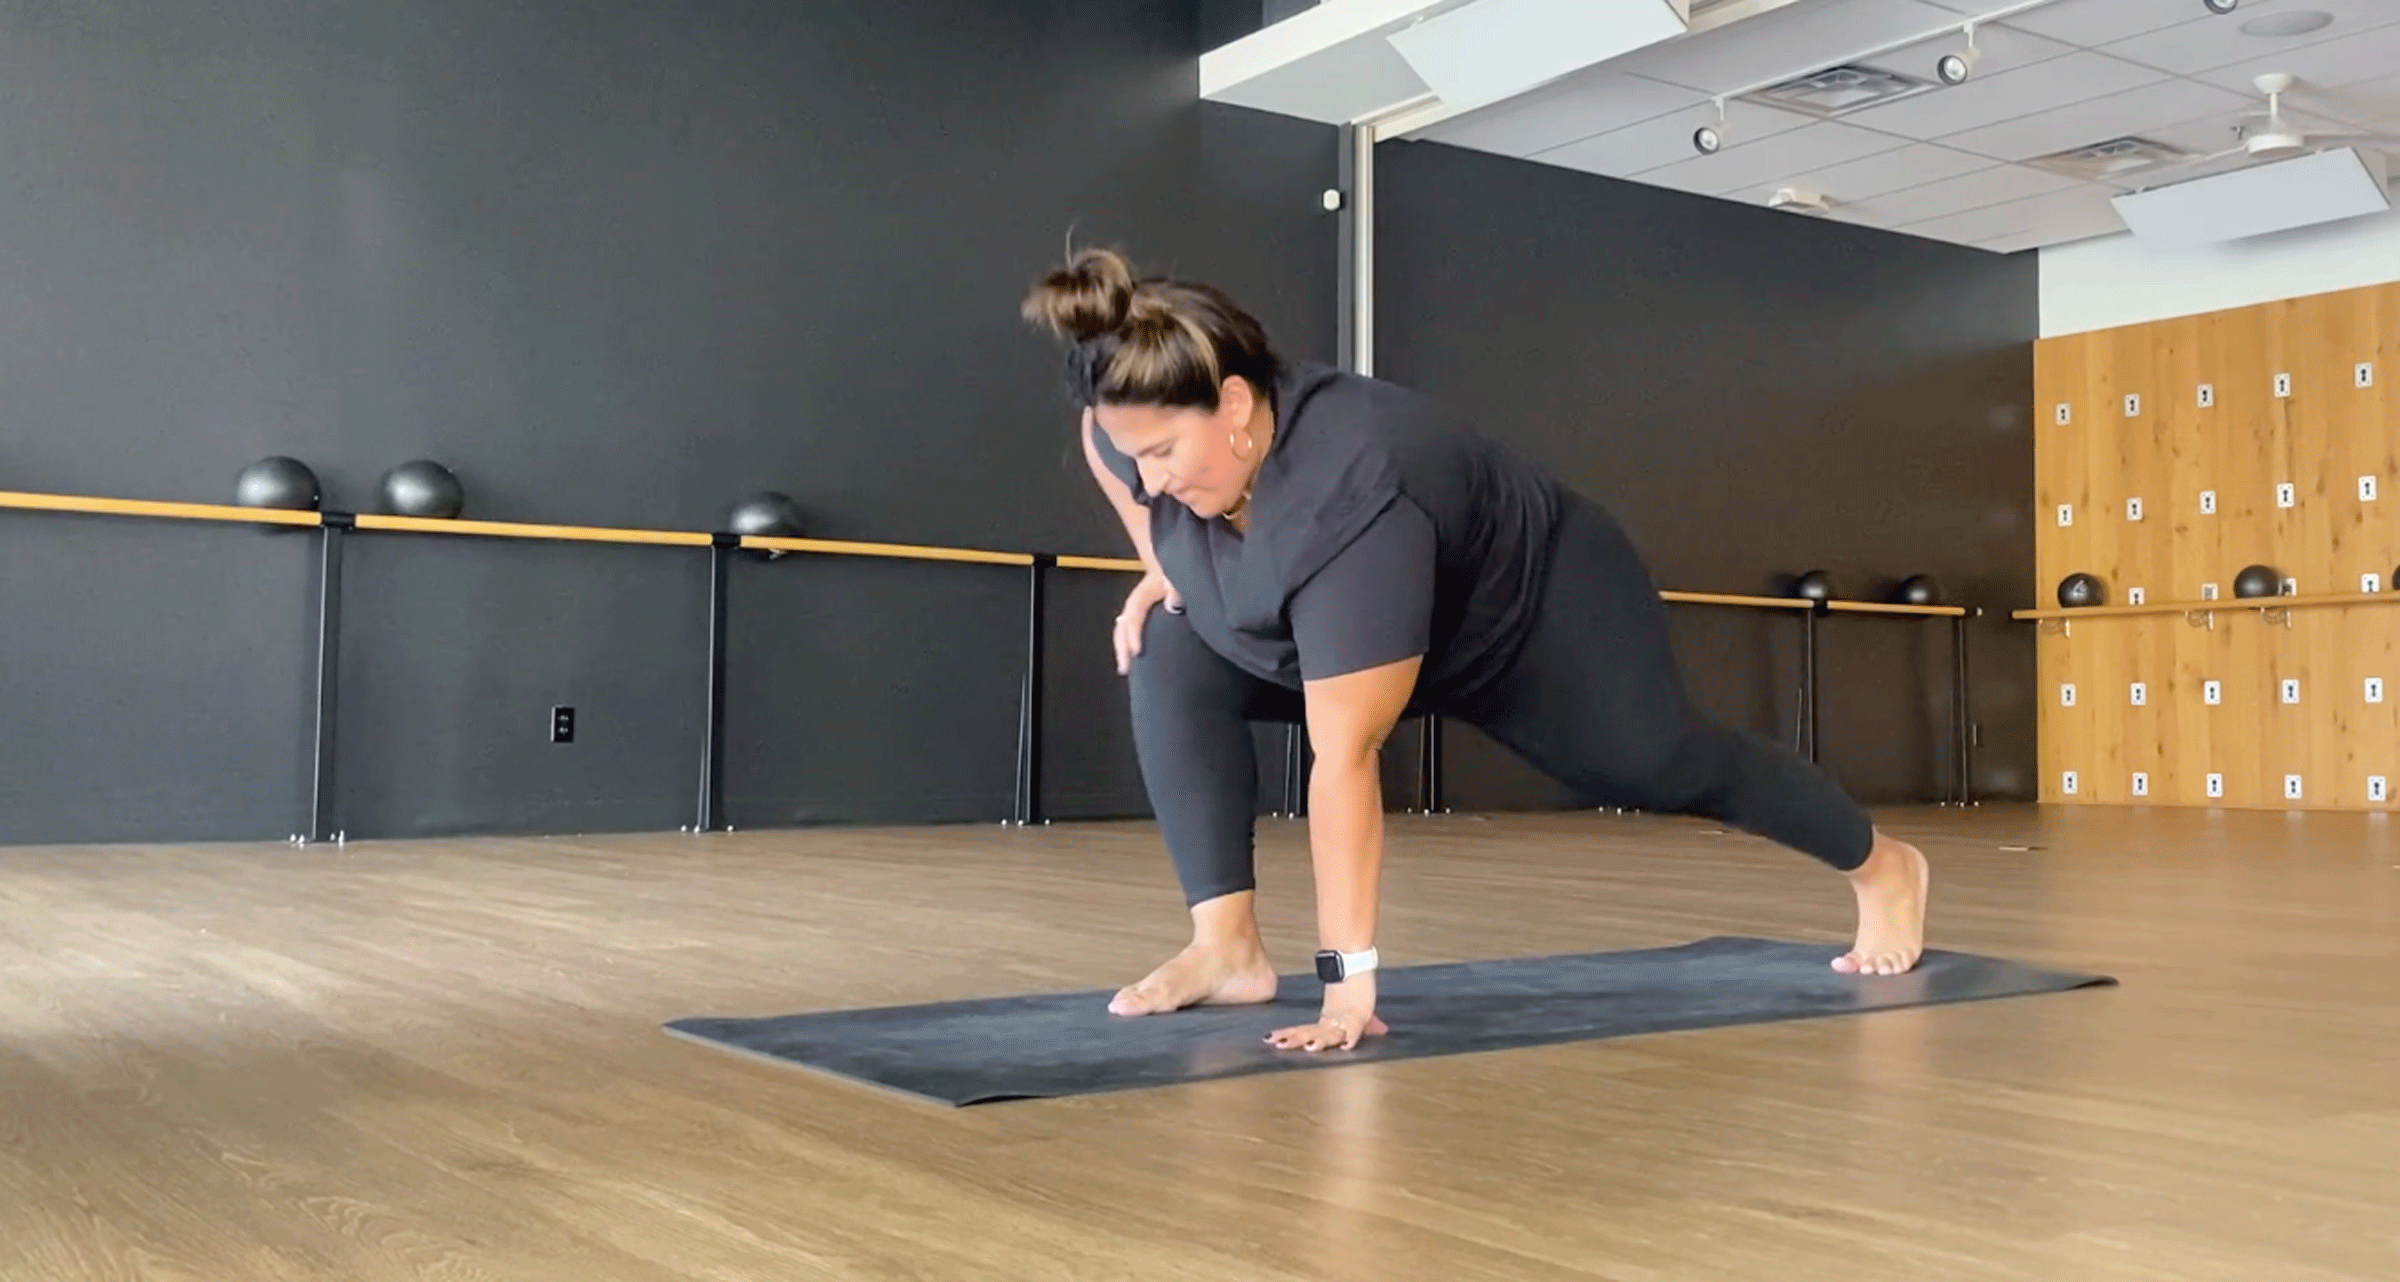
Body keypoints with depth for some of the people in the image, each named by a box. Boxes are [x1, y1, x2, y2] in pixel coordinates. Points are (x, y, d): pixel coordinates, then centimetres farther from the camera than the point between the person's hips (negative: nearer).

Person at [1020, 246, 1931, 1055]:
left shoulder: (1350, 505, -44)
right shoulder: (1144, 431, -23)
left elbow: (1344, 760, -45)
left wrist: (1348, 975, -42)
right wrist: (1162, 567, -3)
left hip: (1542, 607, -6)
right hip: (1396, 632, 6)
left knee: (1661, 766, 8)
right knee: (1169, 658, -14)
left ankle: (1884, 867, 35)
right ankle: (1228, 947, -13)